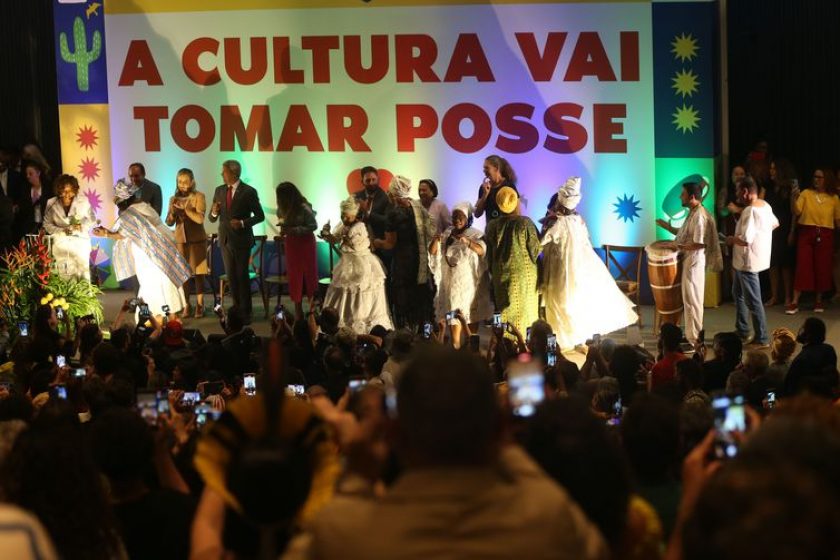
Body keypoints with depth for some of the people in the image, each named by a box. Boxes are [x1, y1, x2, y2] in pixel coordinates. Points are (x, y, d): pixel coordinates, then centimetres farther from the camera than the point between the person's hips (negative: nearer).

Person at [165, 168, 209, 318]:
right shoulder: (174, 199, 7)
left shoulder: (199, 196, -6)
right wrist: (173, 211, -15)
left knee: (198, 273, -1)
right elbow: (169, 223, 4)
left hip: (197, 240, -3)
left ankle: (200, 305, 2)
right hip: (180, 240, 3)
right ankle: (186, 305, 5)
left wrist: (184, 208, -21)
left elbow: (200, 219, -16)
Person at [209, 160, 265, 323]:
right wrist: (214, 212, -14)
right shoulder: (219, 191, 7)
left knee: (242, 275, -3)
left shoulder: (249, 192, -8)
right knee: (231, 276, 8)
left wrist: (243, 223, -18)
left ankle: (245, 312, 3)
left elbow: (260, 216, -5)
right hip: (226, 240, 5)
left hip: (241, 240, -5)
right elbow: (212, 219, 9)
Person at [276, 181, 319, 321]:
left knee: (309, 273, 3)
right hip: (291, 244, 5)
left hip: (305, 243, -5)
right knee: (294, 276, 5)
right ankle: (298, 311, 10)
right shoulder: (283, 209, -1)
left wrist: (294, 230, -23)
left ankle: (312, 307, 12)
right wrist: (283, 231, -5)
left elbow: (313, 226, -17)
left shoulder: (303, 208, -18)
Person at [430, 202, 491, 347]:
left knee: (471, 313, 3)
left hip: (469, 281, -2)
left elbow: (482, 250, -21)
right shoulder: (447, 235, 8)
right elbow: (432, 252, 2)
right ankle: (455, 346, -3)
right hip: (452, 281, 3)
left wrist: (467, 241, -38)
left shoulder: (475, 235, -3)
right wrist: (435, 241, -20)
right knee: (454, 313, -2)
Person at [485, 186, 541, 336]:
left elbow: (489, 255, 5)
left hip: (500, 274, 3)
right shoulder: (525, 223, -15)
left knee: (504, 311, 13)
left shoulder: (492, 226, -5)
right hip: (524, 273, -3)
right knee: (522, 312, 6)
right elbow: (535, 249, -8)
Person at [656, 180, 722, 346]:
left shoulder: (700, 216, -20)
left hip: (695, 262, -10)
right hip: (688, 260, 10)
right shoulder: (693, 213, 11)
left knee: (692, 300, -4)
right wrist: (667, 227, 15)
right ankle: (691, 334, 25)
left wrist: (678, 246, -18)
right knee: (689, 299, 16)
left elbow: (699, 244, -25)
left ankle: (694, 338, 2)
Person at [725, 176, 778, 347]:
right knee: (738, 294, 24)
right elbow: (775, 224, 23)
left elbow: (746, 239, -31)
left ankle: (762, 339, 5)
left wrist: (731, 239, -13)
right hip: (745, 261, 11)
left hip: (748, 262, -11)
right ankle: (742, 331, 35)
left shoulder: (750, 211, -25)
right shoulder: (765, 205, 5)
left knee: (753, 301, -2)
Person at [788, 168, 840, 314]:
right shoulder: (806, 193, 2)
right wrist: (793, 199, -23)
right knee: (802, 266, -5)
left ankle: (819, 301, 19)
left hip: (825, 236, 1)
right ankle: (795, 302, -5)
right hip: (806, 233, -1)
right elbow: (796, 212, -6)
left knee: (822, 267, 4)